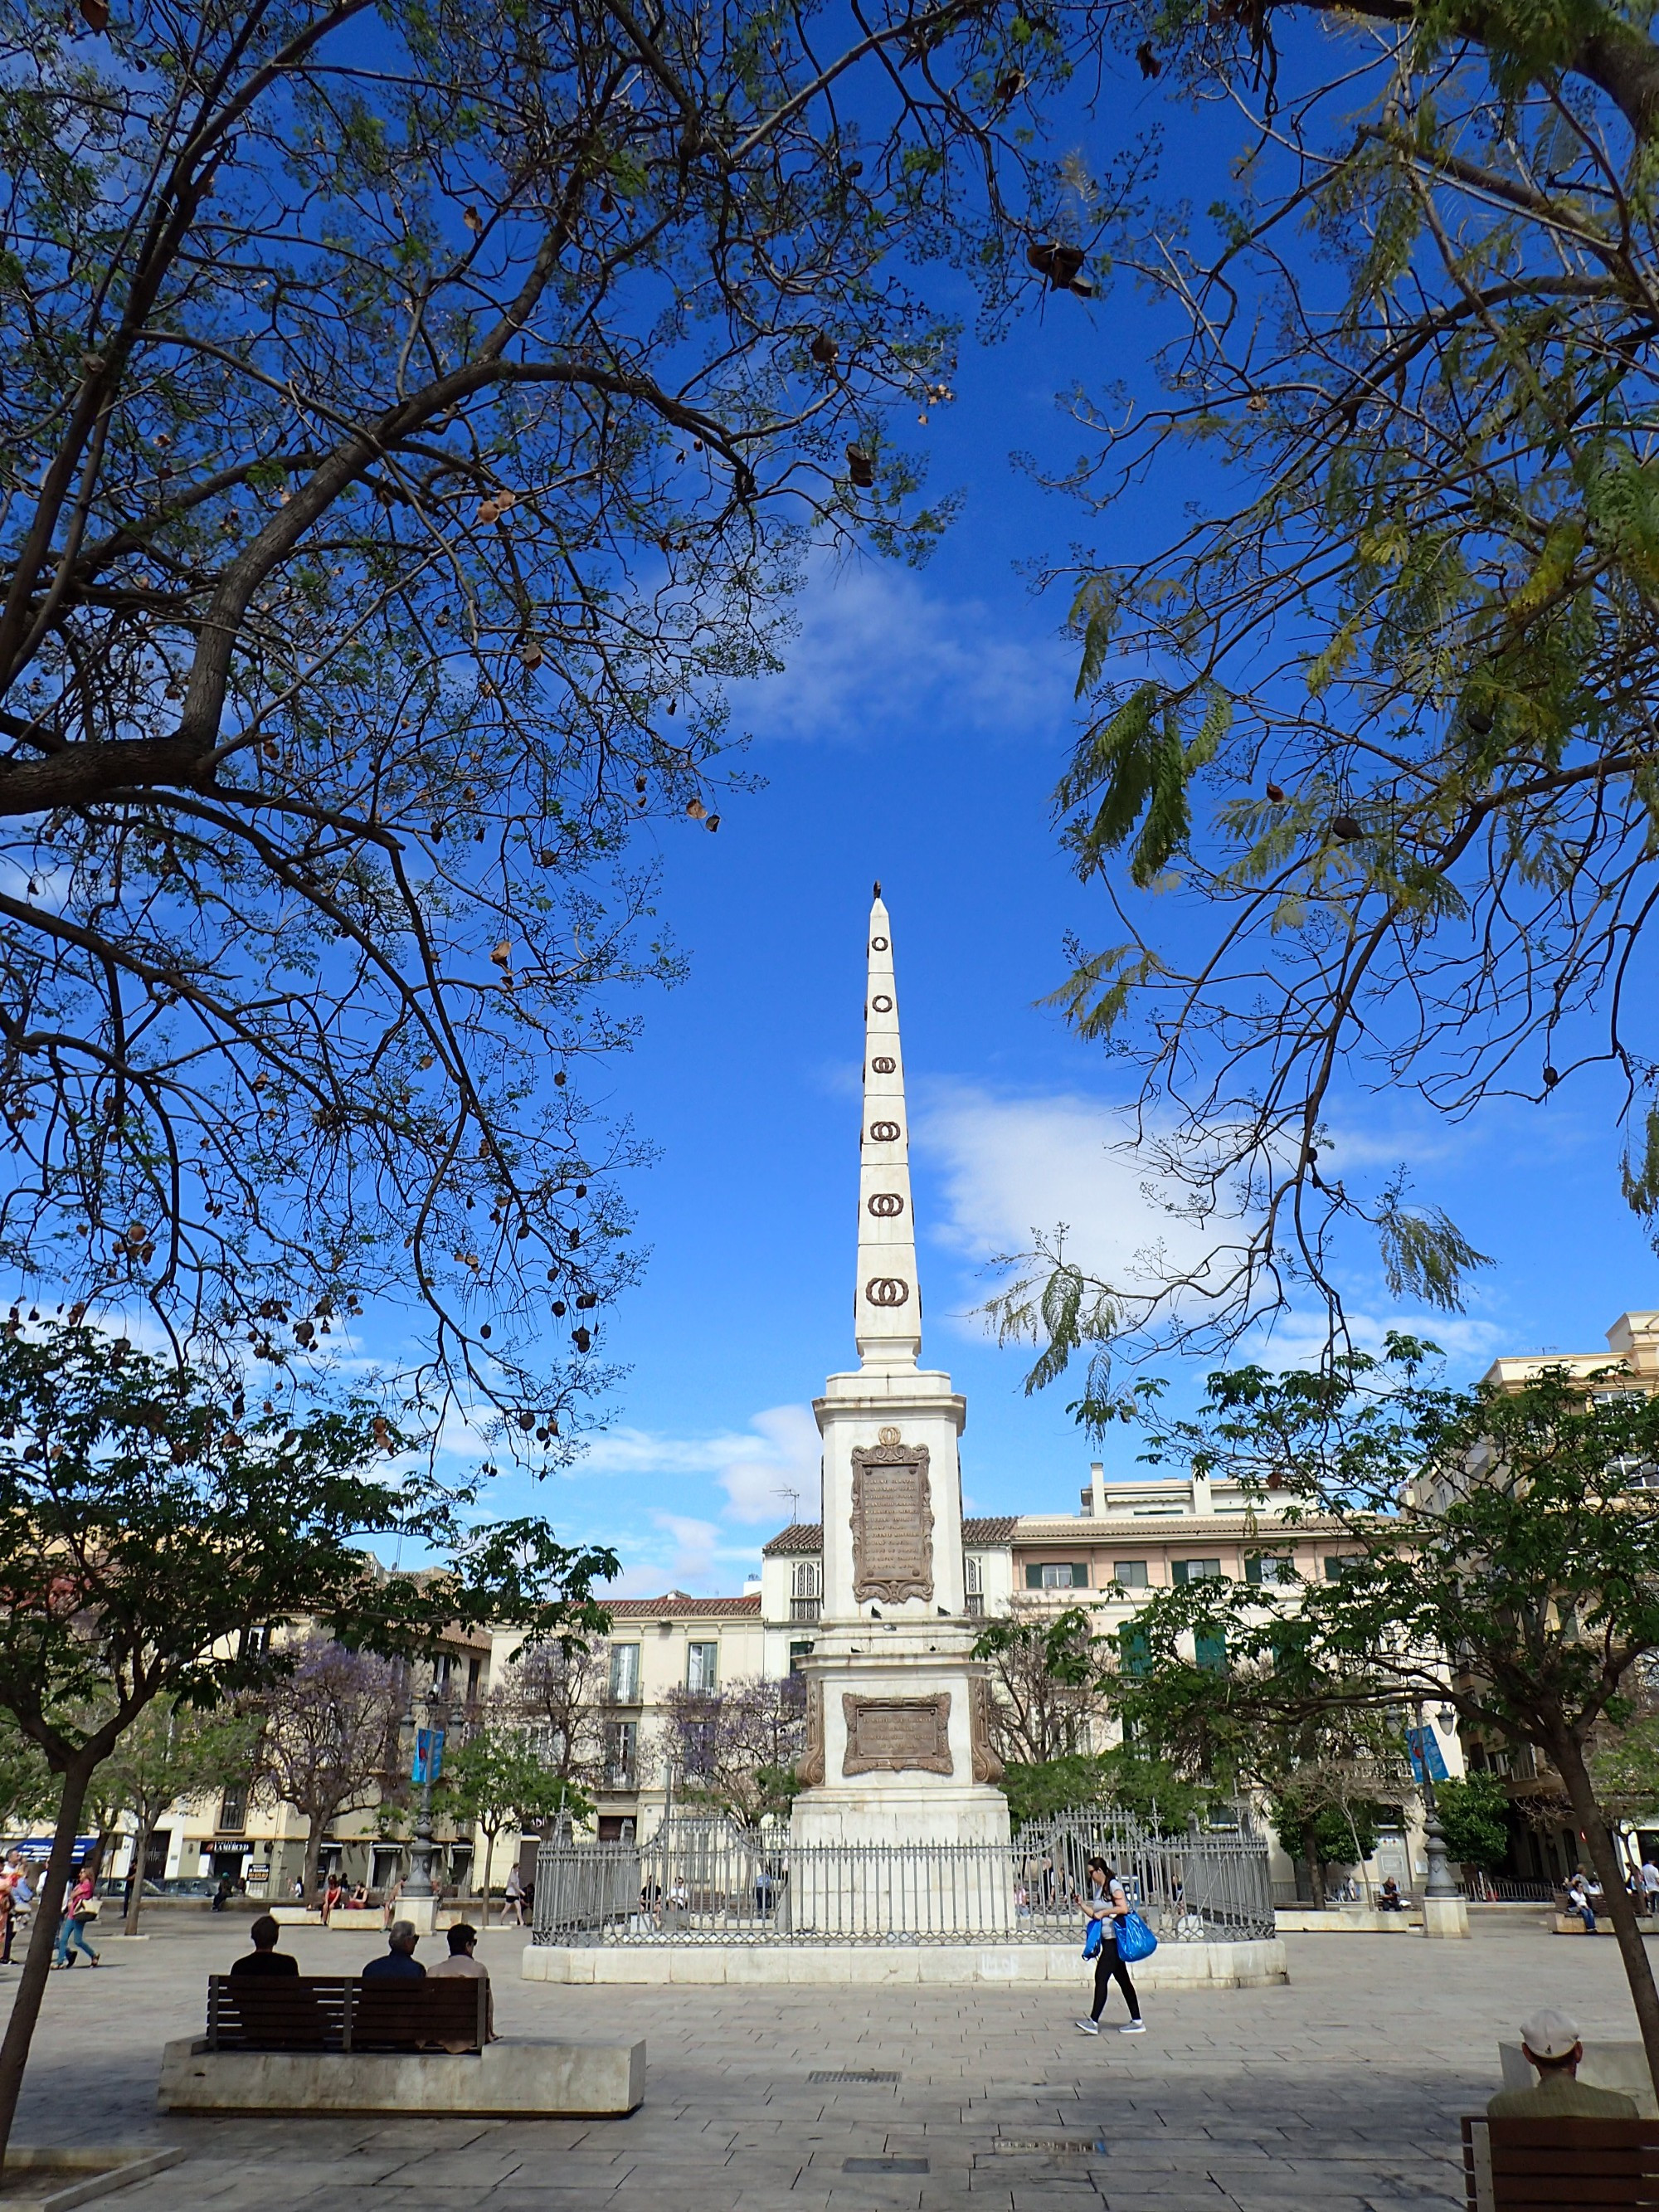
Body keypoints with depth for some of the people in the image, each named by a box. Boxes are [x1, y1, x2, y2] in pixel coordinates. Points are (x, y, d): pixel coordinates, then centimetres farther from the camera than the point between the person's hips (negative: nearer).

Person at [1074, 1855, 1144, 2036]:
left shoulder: (1113, 1885, -10)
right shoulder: (1098, 1889, 16)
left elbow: (1123, 1908, -20)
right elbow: (1095, 1914, 18)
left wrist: (1103, 1913, -15)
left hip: (1114, 1939, -9)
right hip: (1108, 1940, 9)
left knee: (1101, 1977, -13)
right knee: (1122, 1980, 11)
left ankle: (1094, 2021, -15)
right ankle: (1137, 2021, 15)